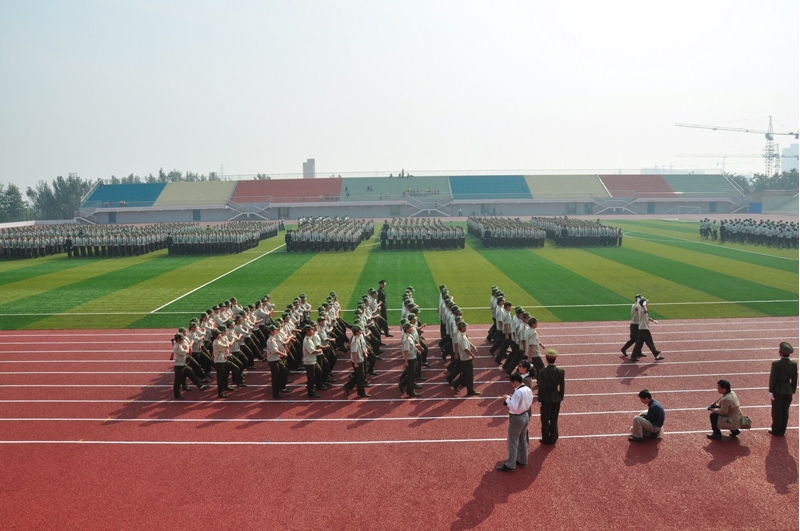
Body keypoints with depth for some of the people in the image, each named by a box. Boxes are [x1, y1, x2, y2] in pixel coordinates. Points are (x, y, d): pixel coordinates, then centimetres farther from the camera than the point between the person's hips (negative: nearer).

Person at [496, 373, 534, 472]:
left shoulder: (518, 392, -27)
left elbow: (513, 407, -30)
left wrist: (508, 399, -15)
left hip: (517, 418, -9)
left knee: (512, 442, 2)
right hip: (525, 416, 9)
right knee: (523, 440, 21)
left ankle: (510, 465, 11)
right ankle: (522, 461, 33)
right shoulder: (528, 389, 1)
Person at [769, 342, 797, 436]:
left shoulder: (776, 364, -19)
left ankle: (776, 431, 19)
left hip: (778, 391, -4)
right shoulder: (794, 364, -5)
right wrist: (792, 391, 12)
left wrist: (770, 391, -7)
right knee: (785, 412, 16)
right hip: (788, 391, 5)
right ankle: (782, 431, 25)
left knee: (777, 412, 8)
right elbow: (794, 380, 2)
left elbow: (772, 378, -15)